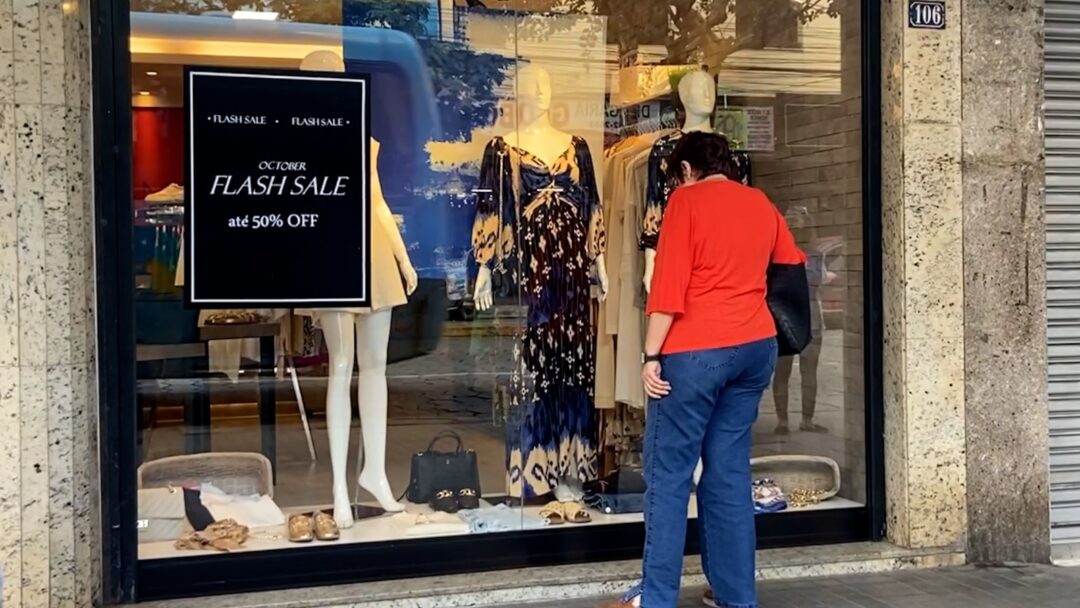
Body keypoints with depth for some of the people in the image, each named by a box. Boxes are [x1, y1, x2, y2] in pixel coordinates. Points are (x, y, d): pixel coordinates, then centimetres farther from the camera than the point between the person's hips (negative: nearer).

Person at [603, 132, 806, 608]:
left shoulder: (686, 199, -3)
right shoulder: (761, 204, 14)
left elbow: (669, 285, -11)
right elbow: (793, 266, 29)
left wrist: (651, 354, -10)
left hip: (696, 350, -6)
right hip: (755, 346, 6)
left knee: (668, 473, -1)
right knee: (729, 470, 11)